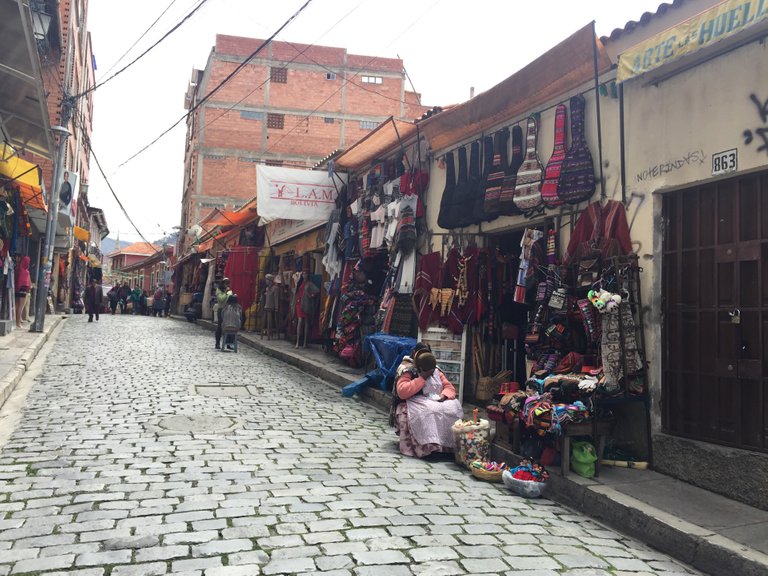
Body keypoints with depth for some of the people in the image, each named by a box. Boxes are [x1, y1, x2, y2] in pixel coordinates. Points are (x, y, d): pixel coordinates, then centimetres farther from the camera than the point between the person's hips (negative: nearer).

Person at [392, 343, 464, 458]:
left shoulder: (436, 370, 10)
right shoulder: (407, 370, -9)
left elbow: (449, 387, 11)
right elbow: (402, 392, -22)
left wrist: (444, 395, -14)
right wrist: (422, 378, -20)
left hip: (436, 402, 6)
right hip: (413, 405, -6)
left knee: (454, 407, -20)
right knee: (428, 411, -37)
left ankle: (450, 444, -17)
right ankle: (428, 446, -36)